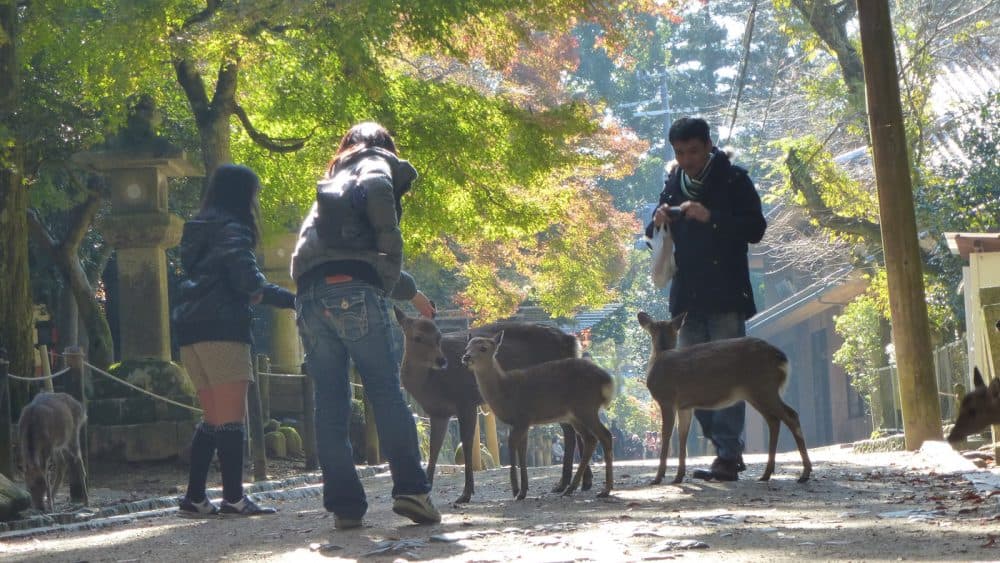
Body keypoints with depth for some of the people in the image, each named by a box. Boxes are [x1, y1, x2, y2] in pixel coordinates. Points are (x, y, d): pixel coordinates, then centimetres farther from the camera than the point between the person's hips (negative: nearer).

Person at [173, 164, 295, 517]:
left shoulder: (199, 231, 22)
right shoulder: (232, 230, -7)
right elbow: (248, 281, -19)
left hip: (190, 330, 9)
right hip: (222, 330, -9)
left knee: (213, 419, 13)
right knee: (232, 418, -6)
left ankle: (194, 498, 10)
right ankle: (233, 498, -7)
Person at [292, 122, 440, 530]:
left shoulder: (330, 187, 35)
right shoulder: (376, 165, 15)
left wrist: (411, 293, 51)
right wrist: (392, 280, -3)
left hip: (310, 294, 6)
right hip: (353, 290, -6)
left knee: (330, 402, 4)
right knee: (386, 392, -3)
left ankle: (345, 503, 0)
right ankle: (410, 489, -11)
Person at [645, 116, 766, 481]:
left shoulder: (732, 180, -2)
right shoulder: (673, 184, 13)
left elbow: (755, 229, -8)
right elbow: (657, 237, 19)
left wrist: (711, 218, -20)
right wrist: (659, 222, -4)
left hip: (726, 295, -6)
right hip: (688, 296, 6)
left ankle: (727, 457, -11)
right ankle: (729, 448, 14)